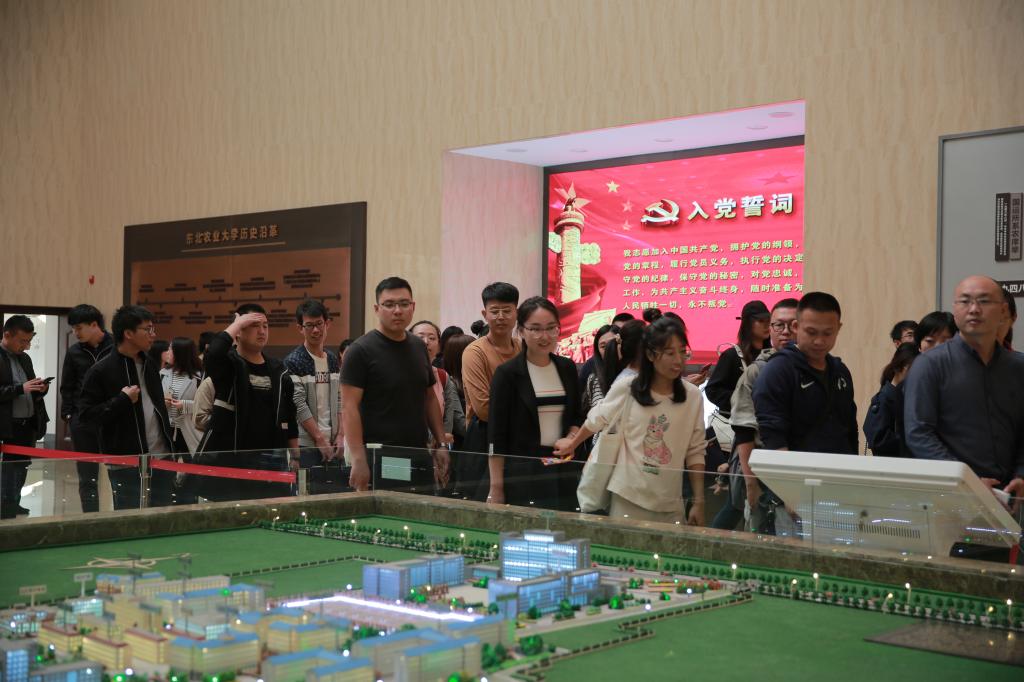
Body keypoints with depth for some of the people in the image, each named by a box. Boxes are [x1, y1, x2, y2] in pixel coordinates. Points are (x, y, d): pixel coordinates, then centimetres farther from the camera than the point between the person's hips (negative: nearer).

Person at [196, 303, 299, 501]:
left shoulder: (278, 370, 11)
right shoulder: (229, 364, -3)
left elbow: (289, 416, 16)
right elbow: (212, 354, -29)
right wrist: (237, 323, -17)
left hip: (269, 459, 4)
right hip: (227, 458, -4)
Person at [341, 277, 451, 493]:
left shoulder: (419, 347, 13)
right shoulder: (361, 351, -7)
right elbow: (349, 407, -12)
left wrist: (441, 443, 10)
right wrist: (359, 461, -20)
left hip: (419, 457, 6)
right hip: (379, 458, -6)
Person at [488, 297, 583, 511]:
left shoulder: (567, 368, 9)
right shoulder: (507, 373, -4)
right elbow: (496, 436, -5)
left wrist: (571, 439, -1)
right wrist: (496, 488, -9)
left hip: (563, 468, 4)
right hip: (521, 472, -4)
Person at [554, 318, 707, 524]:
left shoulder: (692, 396, -1)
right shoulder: (625, 390, -6)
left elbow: (695, 453, 4)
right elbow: (596, 421, 13)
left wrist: (699, 502, 3)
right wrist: (572, 444, 28)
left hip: (671, 506, 1)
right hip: (628, 500, -1)